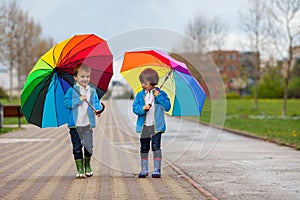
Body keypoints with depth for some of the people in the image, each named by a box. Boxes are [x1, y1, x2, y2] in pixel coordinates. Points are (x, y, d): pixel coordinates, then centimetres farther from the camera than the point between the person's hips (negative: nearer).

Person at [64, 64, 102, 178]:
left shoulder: (92, 91, 8)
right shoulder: (72, 91, -1)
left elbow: (96, 102, 4)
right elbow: (67, 103, -8)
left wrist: (98, 109, -17)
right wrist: (79, 99, -17)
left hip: (87, 123, 2)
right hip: (75, 124, -2)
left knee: (88, 146, 4)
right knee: (77, 147, 2)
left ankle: (87, 166, 25)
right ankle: (80, 169, 10)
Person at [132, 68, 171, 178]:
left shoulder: (161, 94, 2)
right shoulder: (140, 95, 8)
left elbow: (167, 107, -7)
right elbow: (135, 108, 0)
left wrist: (159, 97, -16)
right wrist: (142, 108, -19)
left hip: (156, 126, -3)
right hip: (144, 126, 3)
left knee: (156, 147, -7)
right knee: (144, 148, 9)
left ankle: (157, 170, -3)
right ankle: (144, 170, 19)